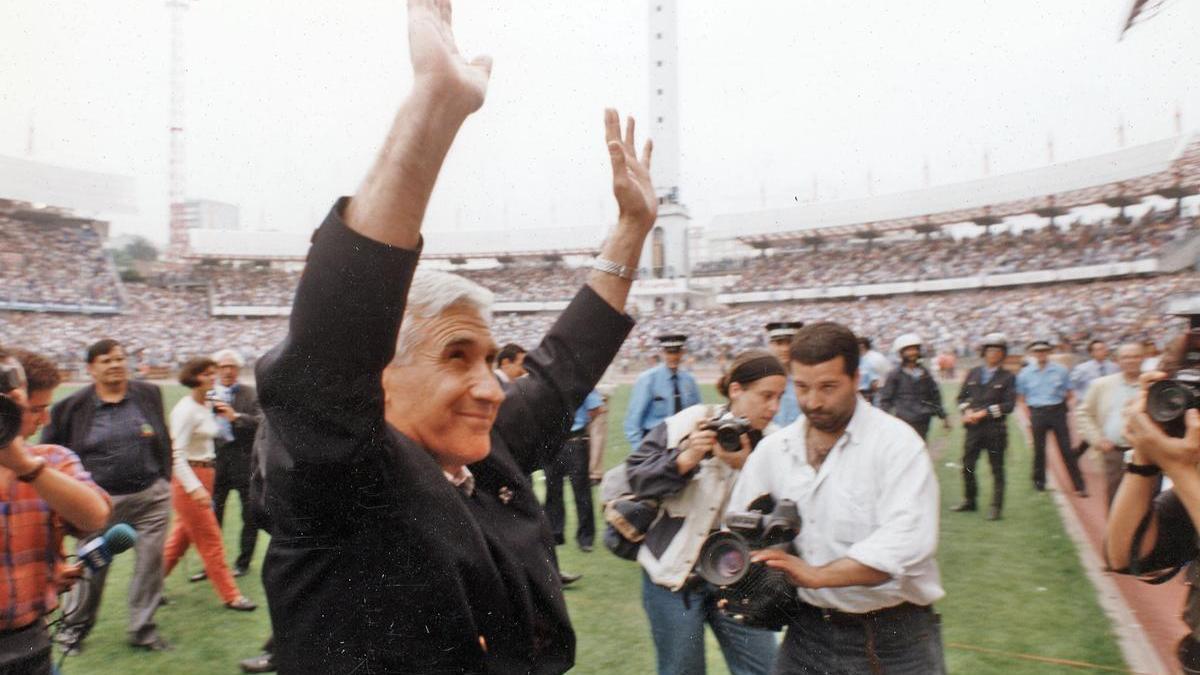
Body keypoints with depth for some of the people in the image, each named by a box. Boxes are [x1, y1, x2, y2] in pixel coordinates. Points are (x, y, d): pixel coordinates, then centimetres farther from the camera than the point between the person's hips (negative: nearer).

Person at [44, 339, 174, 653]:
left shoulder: (148, 394, 2)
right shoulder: (73, 406, -4)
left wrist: (164, 480, 9)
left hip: (152, 496, 2)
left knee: (151, 561, 6)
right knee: (91, 567, 9)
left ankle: (142, 629, 21)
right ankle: (73, 627, 33)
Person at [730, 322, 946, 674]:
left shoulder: (896, 441, -14)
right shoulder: (772, 449, 1)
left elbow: (905, 541, -26)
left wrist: (816, 575, -33)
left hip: (895, 636, -3)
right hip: (809, 629, 4)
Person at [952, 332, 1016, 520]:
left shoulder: (1007, 377, 0)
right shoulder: (973, 373, 10)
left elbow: (1009, 405, -7)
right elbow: (962, 396, 12)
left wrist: (984, 413, -14)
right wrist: (967, 411, -7)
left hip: (995, 429, -3)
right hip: (973, 427, 3)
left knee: (997, 469, 3)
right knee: (967, 465, 9)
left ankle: (996, 507, 11)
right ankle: (969, 500, 25)